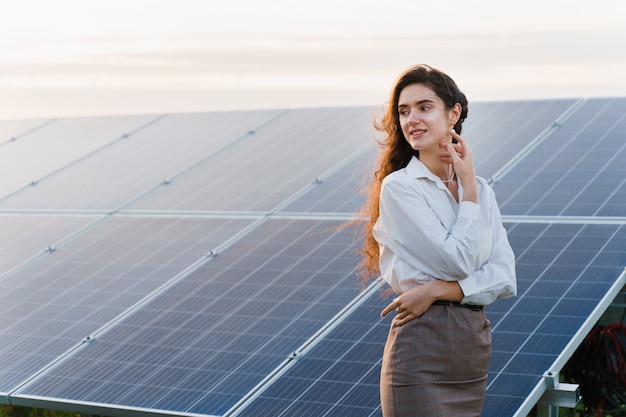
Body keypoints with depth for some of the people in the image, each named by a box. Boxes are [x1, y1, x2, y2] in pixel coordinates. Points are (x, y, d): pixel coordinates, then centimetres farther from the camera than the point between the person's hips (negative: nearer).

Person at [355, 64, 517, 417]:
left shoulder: (481, 189, 9)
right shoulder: (397, 187, -7)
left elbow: (505, 278, 0)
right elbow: (458, 261, -15)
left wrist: (439, 290, -14)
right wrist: (468, 187, -6)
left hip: (475, 345, 5)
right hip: (422, 347, -5)